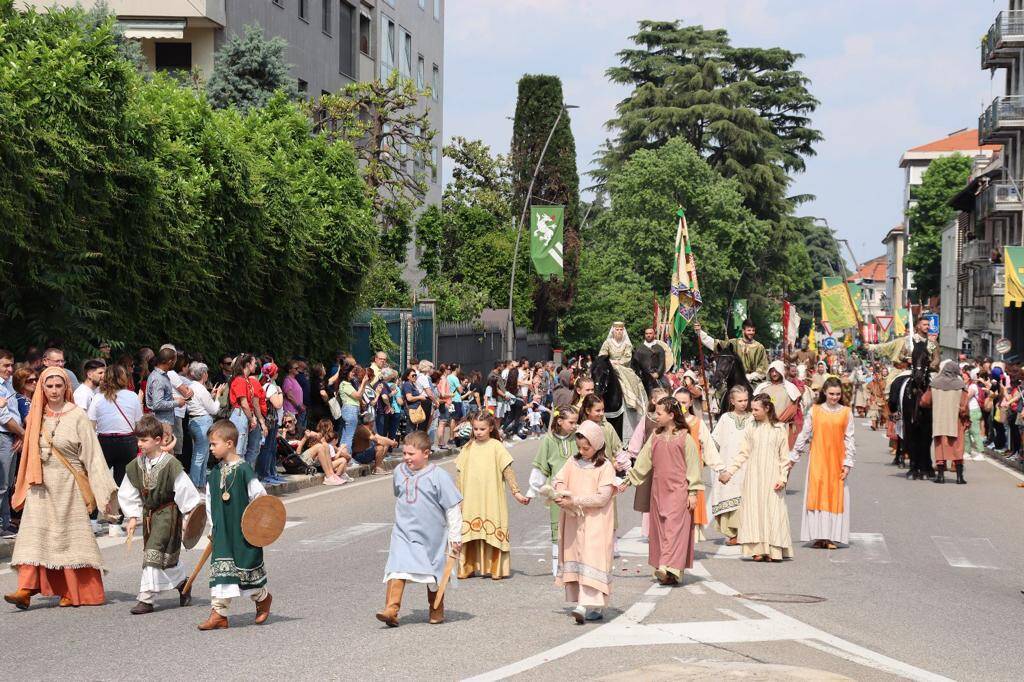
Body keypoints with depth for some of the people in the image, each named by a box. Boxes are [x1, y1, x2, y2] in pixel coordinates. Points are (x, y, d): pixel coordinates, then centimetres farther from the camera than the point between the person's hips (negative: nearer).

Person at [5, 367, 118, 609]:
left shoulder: (77, 416, -6)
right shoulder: (37, 417, 7)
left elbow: (92, 455, -8)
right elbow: (31, 451, 13)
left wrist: (104, 492, -12)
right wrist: (23, 488, 11)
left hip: (68, 485, -3)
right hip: (41, 486, 4)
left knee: (70, 535, 2)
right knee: (34, 534, -7)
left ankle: (77, 592, 11)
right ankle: (26, 589, -13)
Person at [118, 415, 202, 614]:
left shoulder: (170, 464, -17)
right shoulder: (136, 465, 2)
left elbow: (184, 490, -13)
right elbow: (128, 494, 11)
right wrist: (132, 517, 8)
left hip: (167, 514, -6)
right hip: (148, 514, 6)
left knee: (154, 554, -12)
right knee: (166, 557, 15)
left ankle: (146, 599, -9)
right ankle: (182, 583, 38)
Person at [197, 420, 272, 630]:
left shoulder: (243, 470, -14)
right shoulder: (216, 472, 7)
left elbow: (260, 496, -11)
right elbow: (210, 500, 16)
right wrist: (214, 525, 13)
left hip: (244, 532, -5)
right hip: (222, 532, 5)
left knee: (247, 568, 6)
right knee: (221, 570, -2)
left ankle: (263, 598, 32)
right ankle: (218, 613, -3)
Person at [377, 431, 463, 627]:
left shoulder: (438, 476, -13)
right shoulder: (399, 472, 2)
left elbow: (453, 508, -10)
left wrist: (455, 537, -11)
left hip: (431, 536, -3)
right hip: (403, 532, 3)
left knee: (433, 574, 12)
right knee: (397, 569, -15)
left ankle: (436, 611, 29)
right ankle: (391, 609, -22)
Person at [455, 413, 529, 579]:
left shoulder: (496, 447, -1)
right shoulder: (468, 448, 9)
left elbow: (508, 471, -3)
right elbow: (460, 473, 11)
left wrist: (516, 492, -8)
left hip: (491, 500, -3)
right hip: (471, 500, 3)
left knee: (493, 533, -3)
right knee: (470, 534, 3)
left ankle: (496, 569, 5)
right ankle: (467, 568, 12)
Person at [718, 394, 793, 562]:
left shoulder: (779, 429, 0)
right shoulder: (751, 430, 7)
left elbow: (784, 457, 1)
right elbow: (743, 454, 9)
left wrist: (782, 478, -6)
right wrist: (729, 471, 2)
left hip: (771, 477, -3)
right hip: (753, 477, 3)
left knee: (772, 510, -5)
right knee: (754, 510, -2)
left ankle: (772, 551, -2)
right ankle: (758, 550, 0)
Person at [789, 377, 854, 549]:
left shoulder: (846, 413, 3)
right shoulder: (814, 411, 3)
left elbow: (849, 439, 4)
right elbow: (804, 436, 8)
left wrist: (848, 463, -1)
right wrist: (793, 457, 9)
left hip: (837, 461, 0)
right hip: (818, 460, 0)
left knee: (835, 496, 0)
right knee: (817, 494, -1)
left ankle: (831, 537, 5)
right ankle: (819, 537, 3)